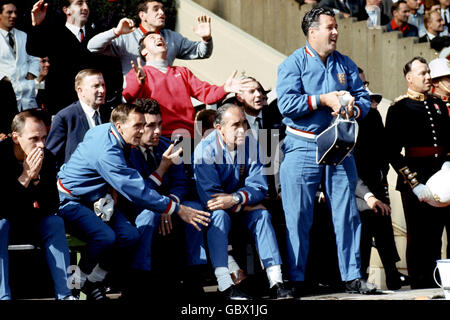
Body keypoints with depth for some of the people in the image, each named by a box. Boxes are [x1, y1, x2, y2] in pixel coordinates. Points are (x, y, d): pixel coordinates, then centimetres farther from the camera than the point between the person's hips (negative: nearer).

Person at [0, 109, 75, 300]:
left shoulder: (46, 158, -11)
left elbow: (52, 206, -11)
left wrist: (36, 178, -27)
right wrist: (25, 178, -35)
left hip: (25, 220, 4)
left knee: (54, 223, -21)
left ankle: (65, 294, -24)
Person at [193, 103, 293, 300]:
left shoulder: (251, 144, -6)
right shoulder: (206, 149, -19)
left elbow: (259, 187, -11)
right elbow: (209, 196, -25)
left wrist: (235, 199, -30)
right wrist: (245, 204, -22)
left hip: (239, 209, 4)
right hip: (213, 208, -4)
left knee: (262, 215, -22)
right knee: (219, 214, -34)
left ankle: (276, 282, -29)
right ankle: (224, 285, -43)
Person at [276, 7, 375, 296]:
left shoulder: (345, 64, 14)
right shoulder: (294, 64, -1)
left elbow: (364, 98, 11)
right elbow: (286, 103, -13)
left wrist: (353, 109, -11)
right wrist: (323, 100, -15)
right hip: (303, 148, -4)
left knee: (348, 214, 3)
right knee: (298, 217, -3)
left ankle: (352, 277, 8)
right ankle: (295, 279, 3)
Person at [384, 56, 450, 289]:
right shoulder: (399, 108, -3)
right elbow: (392, 152, -8)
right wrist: (415, 184, -14)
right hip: (415, 183, -5)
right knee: (418, 239, -1)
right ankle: (419, 288, 5)